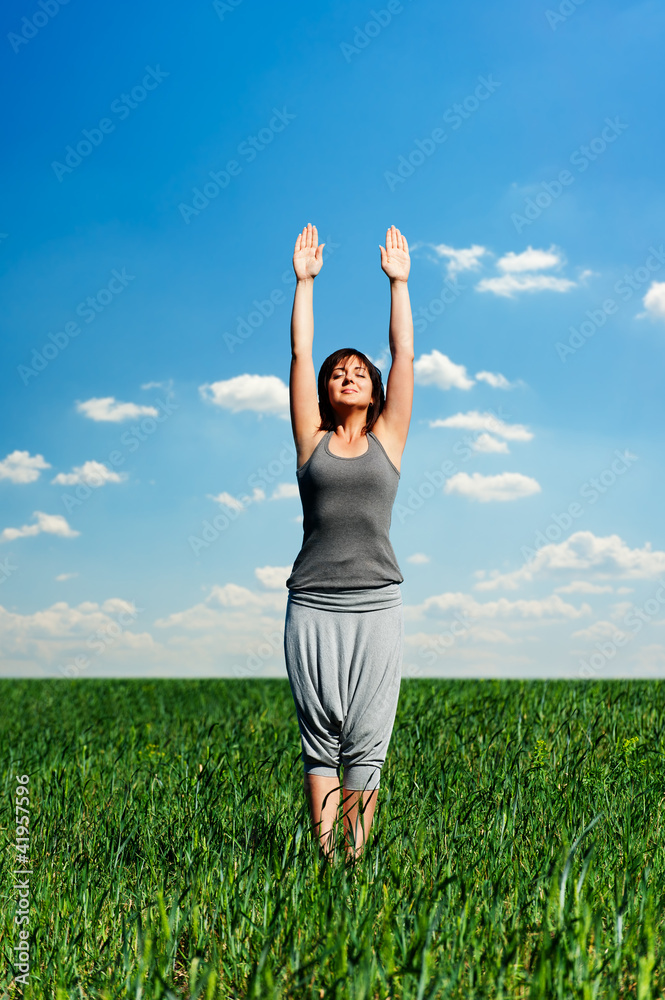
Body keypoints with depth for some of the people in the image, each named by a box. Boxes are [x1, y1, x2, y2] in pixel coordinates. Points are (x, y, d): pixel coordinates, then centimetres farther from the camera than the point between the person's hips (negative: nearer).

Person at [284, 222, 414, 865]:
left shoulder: (387, 439, 11)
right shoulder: (312, 442, 11)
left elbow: (404, 355, 9)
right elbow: (300, 353, 9)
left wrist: (398, 283, 11)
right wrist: (305, 281, 10)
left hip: (376, 602, 0)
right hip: (313, 603, 0)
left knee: (367, 739, 0)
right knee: (319, 738, 2)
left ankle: (357, 855, 7)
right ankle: (324, 858, 7)